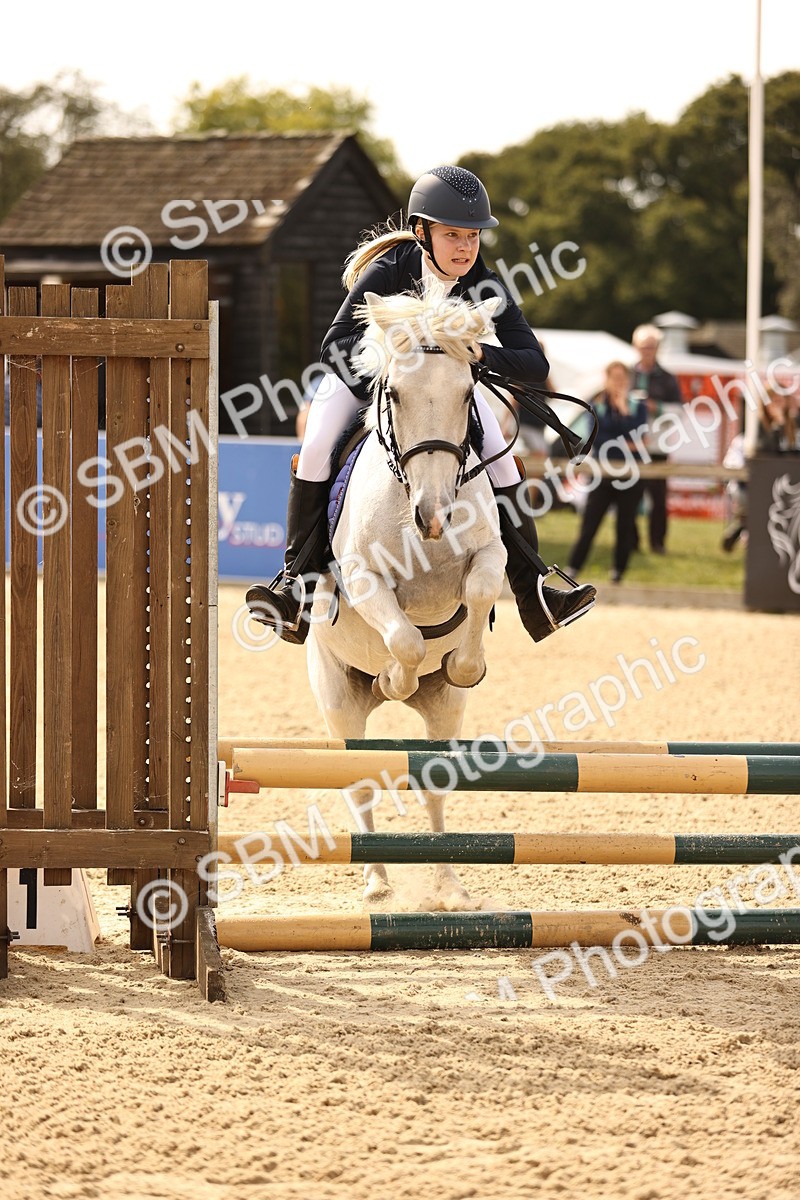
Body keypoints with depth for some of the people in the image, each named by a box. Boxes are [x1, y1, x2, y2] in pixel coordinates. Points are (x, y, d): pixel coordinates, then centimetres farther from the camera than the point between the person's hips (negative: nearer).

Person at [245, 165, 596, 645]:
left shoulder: (484, 285, -24)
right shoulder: (387, 272, -31)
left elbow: (535, 364, -26)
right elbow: (335, 345, -30)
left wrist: (481, 353, -45)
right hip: (364, 372, -2)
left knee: (501, 462, -15)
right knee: (316, 452, -25)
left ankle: (534, 594, -10)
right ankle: (301, 581, -18)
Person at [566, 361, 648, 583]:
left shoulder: (638, 406, 5)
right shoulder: (597, 406, 4)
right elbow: (596, 439, -7)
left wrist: (623, 409, -12)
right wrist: (624, 445, -11)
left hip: (629, 475, 1)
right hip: (602, 473, -1)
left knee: (625, 527, 4)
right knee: (590, 523, -5)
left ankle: (618, 573, 15)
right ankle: (573, 568, -2)